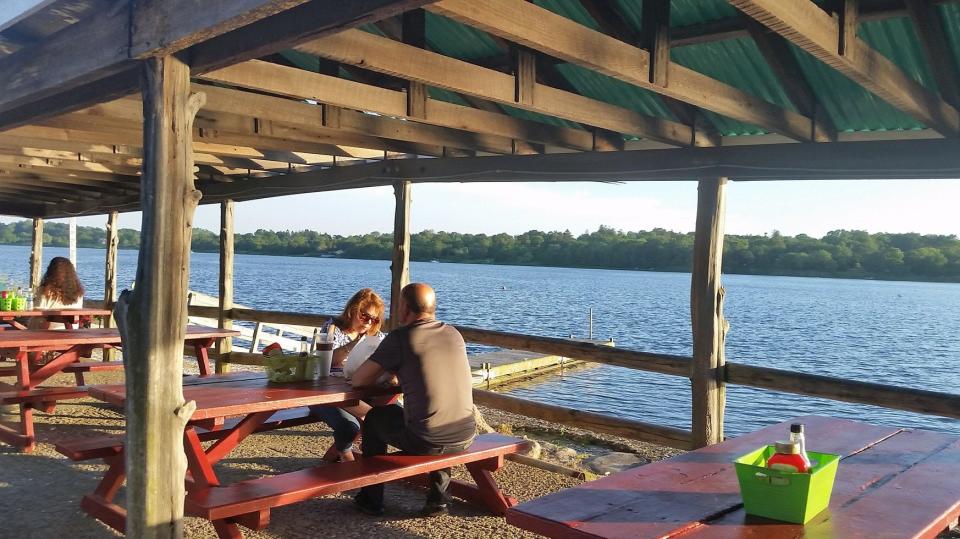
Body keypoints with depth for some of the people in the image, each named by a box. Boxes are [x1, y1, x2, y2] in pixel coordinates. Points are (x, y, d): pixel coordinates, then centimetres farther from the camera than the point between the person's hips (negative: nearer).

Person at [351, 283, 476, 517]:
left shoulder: (400, 337, -7)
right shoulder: (454, 334, 9)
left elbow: (358, 380, -3)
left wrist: (385, 371, 17)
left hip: (425, 440, -5)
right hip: (465, 437, 5)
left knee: (375, 417, 24)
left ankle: (371, 499, 32)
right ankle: (438, 495, 29)